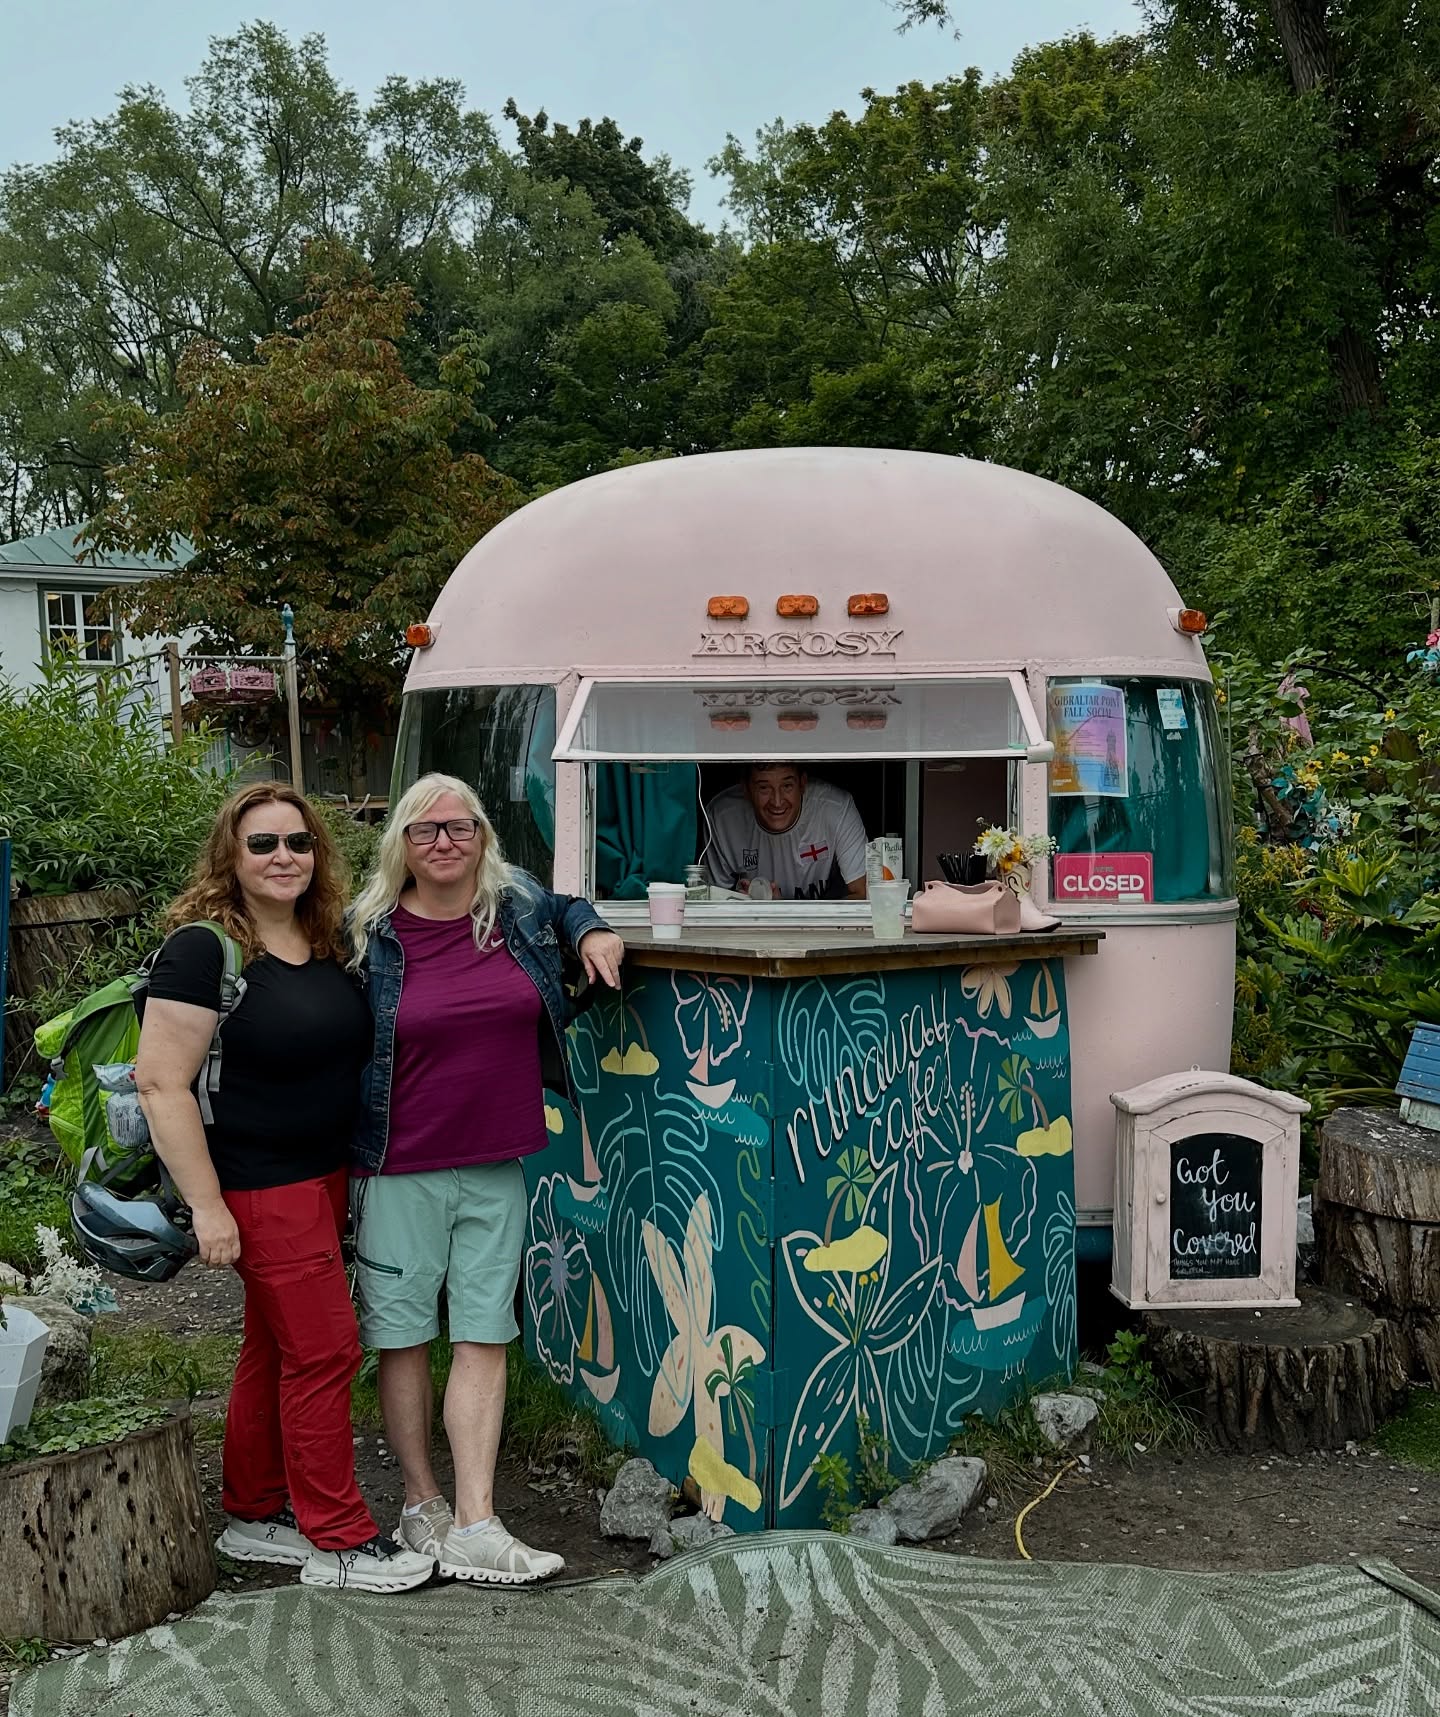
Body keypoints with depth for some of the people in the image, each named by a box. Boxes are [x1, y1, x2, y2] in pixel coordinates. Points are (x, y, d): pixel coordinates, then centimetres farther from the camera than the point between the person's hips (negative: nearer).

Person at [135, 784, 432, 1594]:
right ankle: (338, 1538, 13)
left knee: (276, 1348, 17)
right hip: (262, 1186, -7)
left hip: (327, 1175, 8)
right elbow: (161, 1081, -20)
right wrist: (207, 1206, -20)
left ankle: (256, 1516, 32)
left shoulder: (329, 941, 5)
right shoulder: (204, 950, -17)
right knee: (326, 1350, -2)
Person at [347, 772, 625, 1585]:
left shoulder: (518, 904, 3)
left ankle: (475, 1524, 7)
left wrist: (595, 933, 4)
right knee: (405, 1337, 7)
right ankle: (422, 1503, 23)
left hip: (497, 1168, 2)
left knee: (483, 1339, 3)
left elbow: (563, 908, 27)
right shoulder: (373, 934, -5)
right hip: (402, 1172, -2)